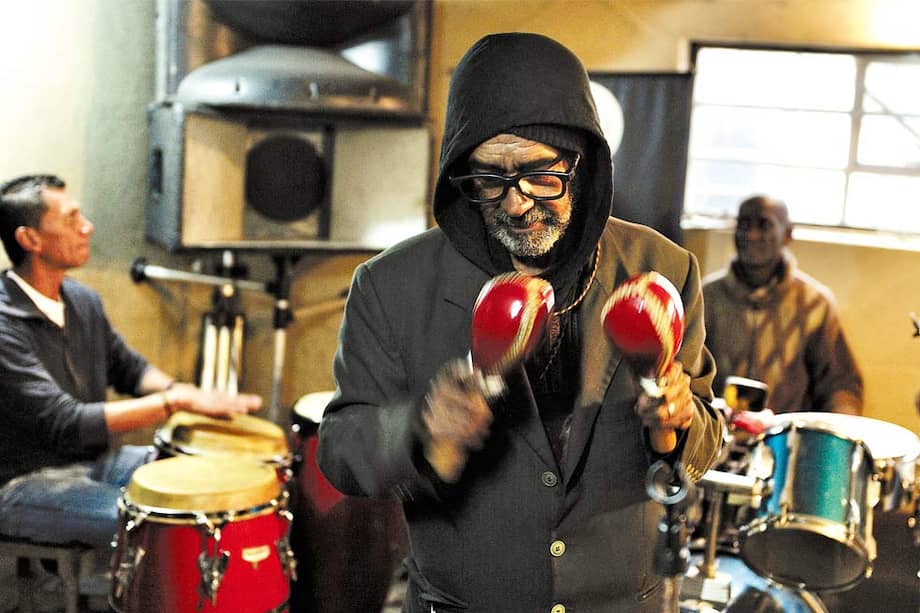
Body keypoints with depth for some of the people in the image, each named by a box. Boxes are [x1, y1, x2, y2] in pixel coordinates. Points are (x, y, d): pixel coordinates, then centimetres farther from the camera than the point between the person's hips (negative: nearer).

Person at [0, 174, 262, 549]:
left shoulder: (83, 300, 4)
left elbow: (128, 369, 16)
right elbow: (66, 426, -28)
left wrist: (191, 395, -5)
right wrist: (176, 402, -27)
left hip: (96, 460, 8)